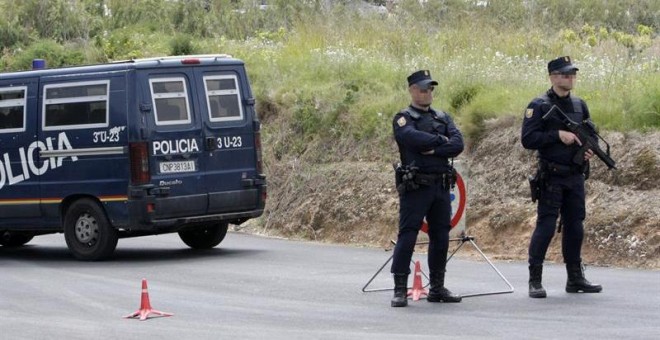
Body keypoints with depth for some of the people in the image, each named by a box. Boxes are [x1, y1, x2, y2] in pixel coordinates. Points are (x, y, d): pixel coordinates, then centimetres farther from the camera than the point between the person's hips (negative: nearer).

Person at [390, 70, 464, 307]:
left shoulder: (443, 118, 17)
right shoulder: (403, 119, 0)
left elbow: (458, 145, 2)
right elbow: (413, 137, -21)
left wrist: (434, 149, -13)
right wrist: (441, 140, -8)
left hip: (441, 186, 6)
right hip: (415, 187, -6)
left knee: (441, 238, 8)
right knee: (407, 236, -8)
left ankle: (437, 288, 17)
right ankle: (400, 290, -6)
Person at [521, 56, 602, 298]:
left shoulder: (580, 106, 12)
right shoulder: (539, 106, -6)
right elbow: (527, 140, -14)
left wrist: (590, 149, 0)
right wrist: (558, 135, -20)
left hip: (576, 176, 6)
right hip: (551, 177, -6)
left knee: (574, 226, 9)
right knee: (545, 226, -7)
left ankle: (575, 278, 18)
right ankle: (535, 280, -2)